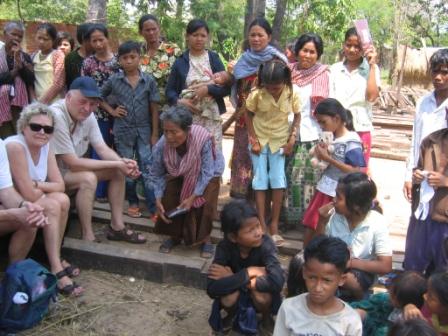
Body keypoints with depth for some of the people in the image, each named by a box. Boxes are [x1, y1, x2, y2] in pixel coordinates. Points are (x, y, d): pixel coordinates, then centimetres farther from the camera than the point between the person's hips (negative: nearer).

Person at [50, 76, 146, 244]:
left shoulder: (88, 115, -6)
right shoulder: (56, 116, -30)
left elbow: (102, 149, -3)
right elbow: (73, 163, -29)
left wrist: (122, 162, -25)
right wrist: (116, 164, -27)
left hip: (71, 167, 8)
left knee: (118, 171, -3)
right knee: (88, 178, -33)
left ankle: (117, 227, 4)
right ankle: (88, 237, -19)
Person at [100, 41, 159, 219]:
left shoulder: (149, 80, -5)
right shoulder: (114, 80, -4)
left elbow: (154, 109, -2)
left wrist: (155, 134, -3)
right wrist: (111, 111, -1)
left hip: (144, 131, -1)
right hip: (123, 130, 1)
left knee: (148, 170, -3)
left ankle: (154, 209, 0)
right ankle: (133, 202, 26)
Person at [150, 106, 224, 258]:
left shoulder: (203, 140, -42)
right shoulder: (161, 146, -32)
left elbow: (206, 173, -30)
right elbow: (157, 175, -15)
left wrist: (192, 197, -31)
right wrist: (158, 201, -22)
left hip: (208, 173, -2)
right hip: (179, 175, 3)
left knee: (204, 204, -20)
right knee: (168, 200, -13)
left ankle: (205, 239, 5)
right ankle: (174, 235, 12)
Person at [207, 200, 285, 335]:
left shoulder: (265, 244, -29)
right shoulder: (225, 247, -26)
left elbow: (277, 281, -43)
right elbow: (212, 289, -35)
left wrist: (233, 278, -37)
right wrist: (248, 273, -36)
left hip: (261, 294, -1)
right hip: (236, 294, 1)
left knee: (261, 296, -33)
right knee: (227, 300, -31)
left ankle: (266, 316, 2)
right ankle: (232, 314, 6)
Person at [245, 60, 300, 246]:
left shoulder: (293, 94, -17)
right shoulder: (256, 94, -21)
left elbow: (297, 116, -3)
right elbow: (248, 114, -6)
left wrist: (292, 139, -10)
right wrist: (253, 139, -8)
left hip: (279, 141, 1)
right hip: (259, 140, -1)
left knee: (278, 181, -2)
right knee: (260, 181, 0)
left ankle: (274, 225, 9)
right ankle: (262, 225, 6)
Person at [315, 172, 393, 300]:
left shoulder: (377, 223, -18)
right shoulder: (334, 215, -13)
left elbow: (385, 266, -17)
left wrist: (350, 262, -23)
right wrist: (322, 221, -16)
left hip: (361, 271, -2)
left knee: (347, 279, -34)